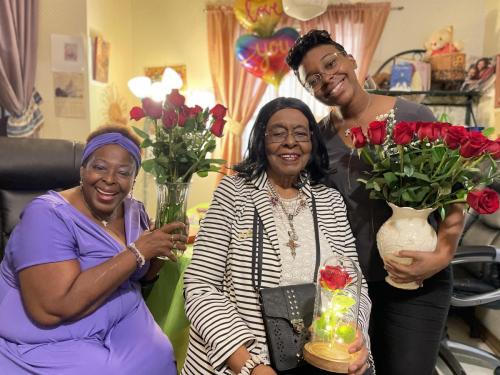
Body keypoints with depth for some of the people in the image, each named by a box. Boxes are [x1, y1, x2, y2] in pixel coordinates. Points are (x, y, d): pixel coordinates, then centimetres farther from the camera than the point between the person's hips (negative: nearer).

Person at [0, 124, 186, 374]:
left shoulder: (134, 210, 1)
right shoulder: (48, 215, -19)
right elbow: (52, 308, -29)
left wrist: (162, 248, -11)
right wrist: (138, 251, -28)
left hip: (123, 325, 6)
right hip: (49, 343, -5)